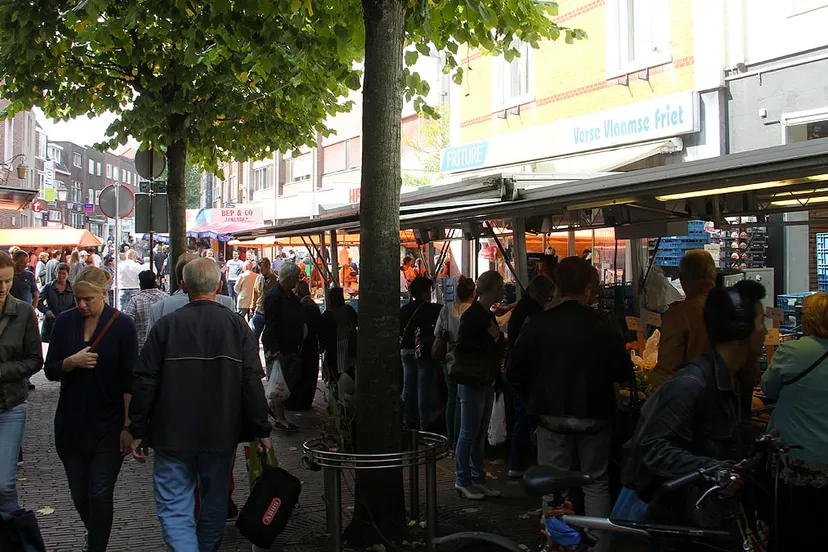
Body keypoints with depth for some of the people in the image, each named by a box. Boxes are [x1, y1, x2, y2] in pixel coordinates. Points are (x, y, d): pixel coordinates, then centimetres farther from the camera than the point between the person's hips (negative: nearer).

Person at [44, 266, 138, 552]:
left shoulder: (122, 325, -7)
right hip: (71, 423, 4)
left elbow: (129, 380, -7)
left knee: (100, 494, -5)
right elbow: (50, 370, 5)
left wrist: (128, 425, -10)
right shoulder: (64, 322, 3)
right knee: (79, 496, 12)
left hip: (108, 424, -4)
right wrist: (72, 362, -16)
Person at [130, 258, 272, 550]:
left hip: (172, 435, -2)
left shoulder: (166, 325, -7)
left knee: (174, 506, 3)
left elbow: (145, 382, -6)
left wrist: (138, 430, 4)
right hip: (221, 434, 2)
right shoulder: (237, 325, -4)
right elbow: (252, 382, -6)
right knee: (215, 502, 19)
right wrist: (261, 430, 1)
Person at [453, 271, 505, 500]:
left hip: (487, 383, 9)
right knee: (469, 434, -1)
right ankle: (462, 481, 8)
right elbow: (461, 350, -18)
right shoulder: (471, 315, -14)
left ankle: (478, 478, 20)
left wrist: (497, 338, 5)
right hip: (472, 383, -9)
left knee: (480, 434, 13)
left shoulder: (488, 315, 14)